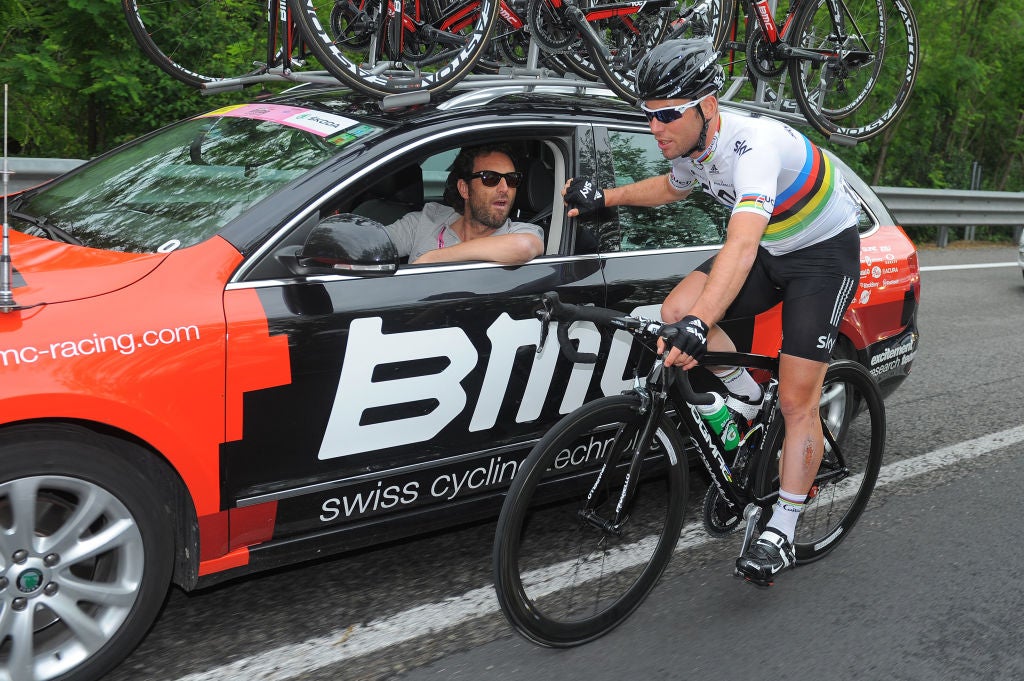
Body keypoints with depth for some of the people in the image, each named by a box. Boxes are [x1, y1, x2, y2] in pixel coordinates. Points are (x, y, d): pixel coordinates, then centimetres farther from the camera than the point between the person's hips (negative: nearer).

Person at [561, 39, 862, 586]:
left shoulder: (753, 145, -35)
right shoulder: (689, 148, -9)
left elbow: (741, 245, -50)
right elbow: (674, 187, 17)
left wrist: (700, 325, -62)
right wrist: (606, 198, 5)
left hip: (825, 252, -7)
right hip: (770, 249, 7)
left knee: (797, 401, -8)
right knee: (676, 310, -17)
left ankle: (781, 534, 5)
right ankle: (746, 399, 7)